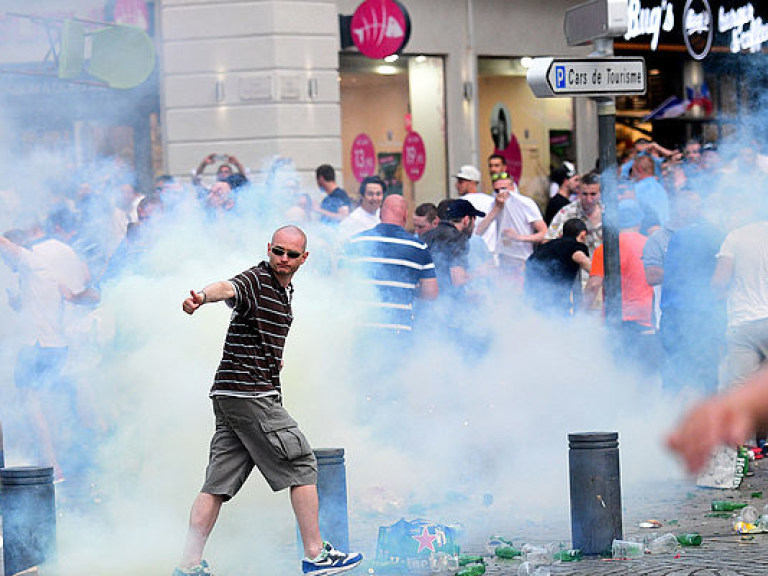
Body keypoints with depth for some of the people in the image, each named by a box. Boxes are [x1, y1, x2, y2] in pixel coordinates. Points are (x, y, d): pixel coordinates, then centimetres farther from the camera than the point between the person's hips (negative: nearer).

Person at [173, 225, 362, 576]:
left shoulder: (284, 290, 19)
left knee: (219, 483, 5)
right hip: (250, 394, -9)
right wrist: (202, 297, -56)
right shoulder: (255, 281, -11)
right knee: (302, 467, -3)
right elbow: (227, 289, -35)